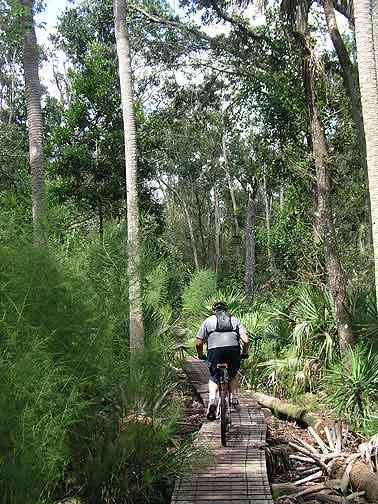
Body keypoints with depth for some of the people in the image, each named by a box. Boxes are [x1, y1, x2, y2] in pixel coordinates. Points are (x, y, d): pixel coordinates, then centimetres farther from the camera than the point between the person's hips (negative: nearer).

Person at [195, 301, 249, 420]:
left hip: (214, 349, -1)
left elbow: (198, 343, 17)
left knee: (213, 378, 14)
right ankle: (234, 400, 25)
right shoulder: (234, 320, 26)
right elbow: (245, 340, 13)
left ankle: (212, 400, -8)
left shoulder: (208, 321, 23)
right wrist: (245, 353, 29)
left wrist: (200, 355, 34)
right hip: (233, 348, 1)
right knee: (233, 374, 27)